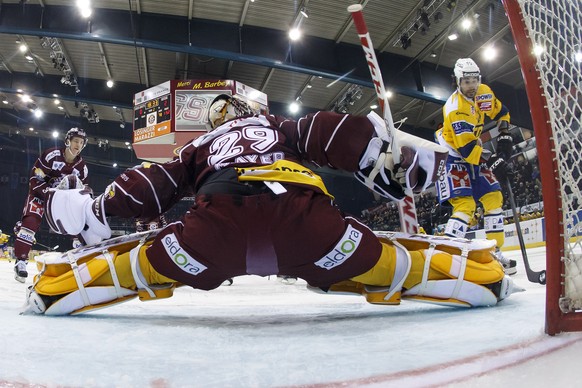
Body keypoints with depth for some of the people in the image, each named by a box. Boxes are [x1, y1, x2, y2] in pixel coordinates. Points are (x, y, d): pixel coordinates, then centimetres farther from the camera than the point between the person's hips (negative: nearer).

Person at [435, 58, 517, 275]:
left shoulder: (484, 93, -3)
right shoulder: (454, 108, -27)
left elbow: (501, 112, 16)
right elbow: (466, 147, -31)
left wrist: (504, 137, 4)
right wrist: (494, 162, -31)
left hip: (473, 151, 8)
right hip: (452, 155, -8)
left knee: (494, 198, 4)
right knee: (465, 204, -21)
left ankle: (495, 252, 12)